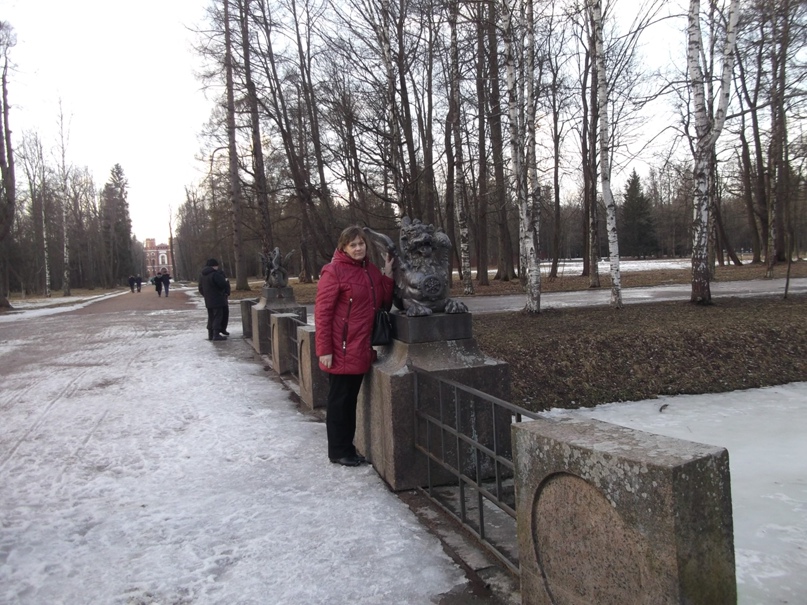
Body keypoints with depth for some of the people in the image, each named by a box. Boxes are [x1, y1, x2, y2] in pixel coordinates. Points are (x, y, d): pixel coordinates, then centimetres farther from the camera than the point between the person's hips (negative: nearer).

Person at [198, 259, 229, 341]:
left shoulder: (202, 275, 12)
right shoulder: (215, 274, -17)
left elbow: (201, 289, 17)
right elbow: (224, 285, -21)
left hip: (208, 301, 8)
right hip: (217, 300, -8)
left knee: (211, 317, 15)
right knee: (218, 316, -4)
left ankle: (210, 334, 17)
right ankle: (216, 334, -7)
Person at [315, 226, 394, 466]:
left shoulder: (371, 270, 10)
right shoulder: (334, 271, -12)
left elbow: (384, 303, 10)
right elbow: (322, 312, -15)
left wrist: (387, 275, -1)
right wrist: (324, 349, -18)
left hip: (362, 349, 7)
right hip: (341, 350, -7)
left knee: (351, 399, 16)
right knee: (339, 400, 5)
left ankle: (347, 447, 29)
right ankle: (338, 451, 17)